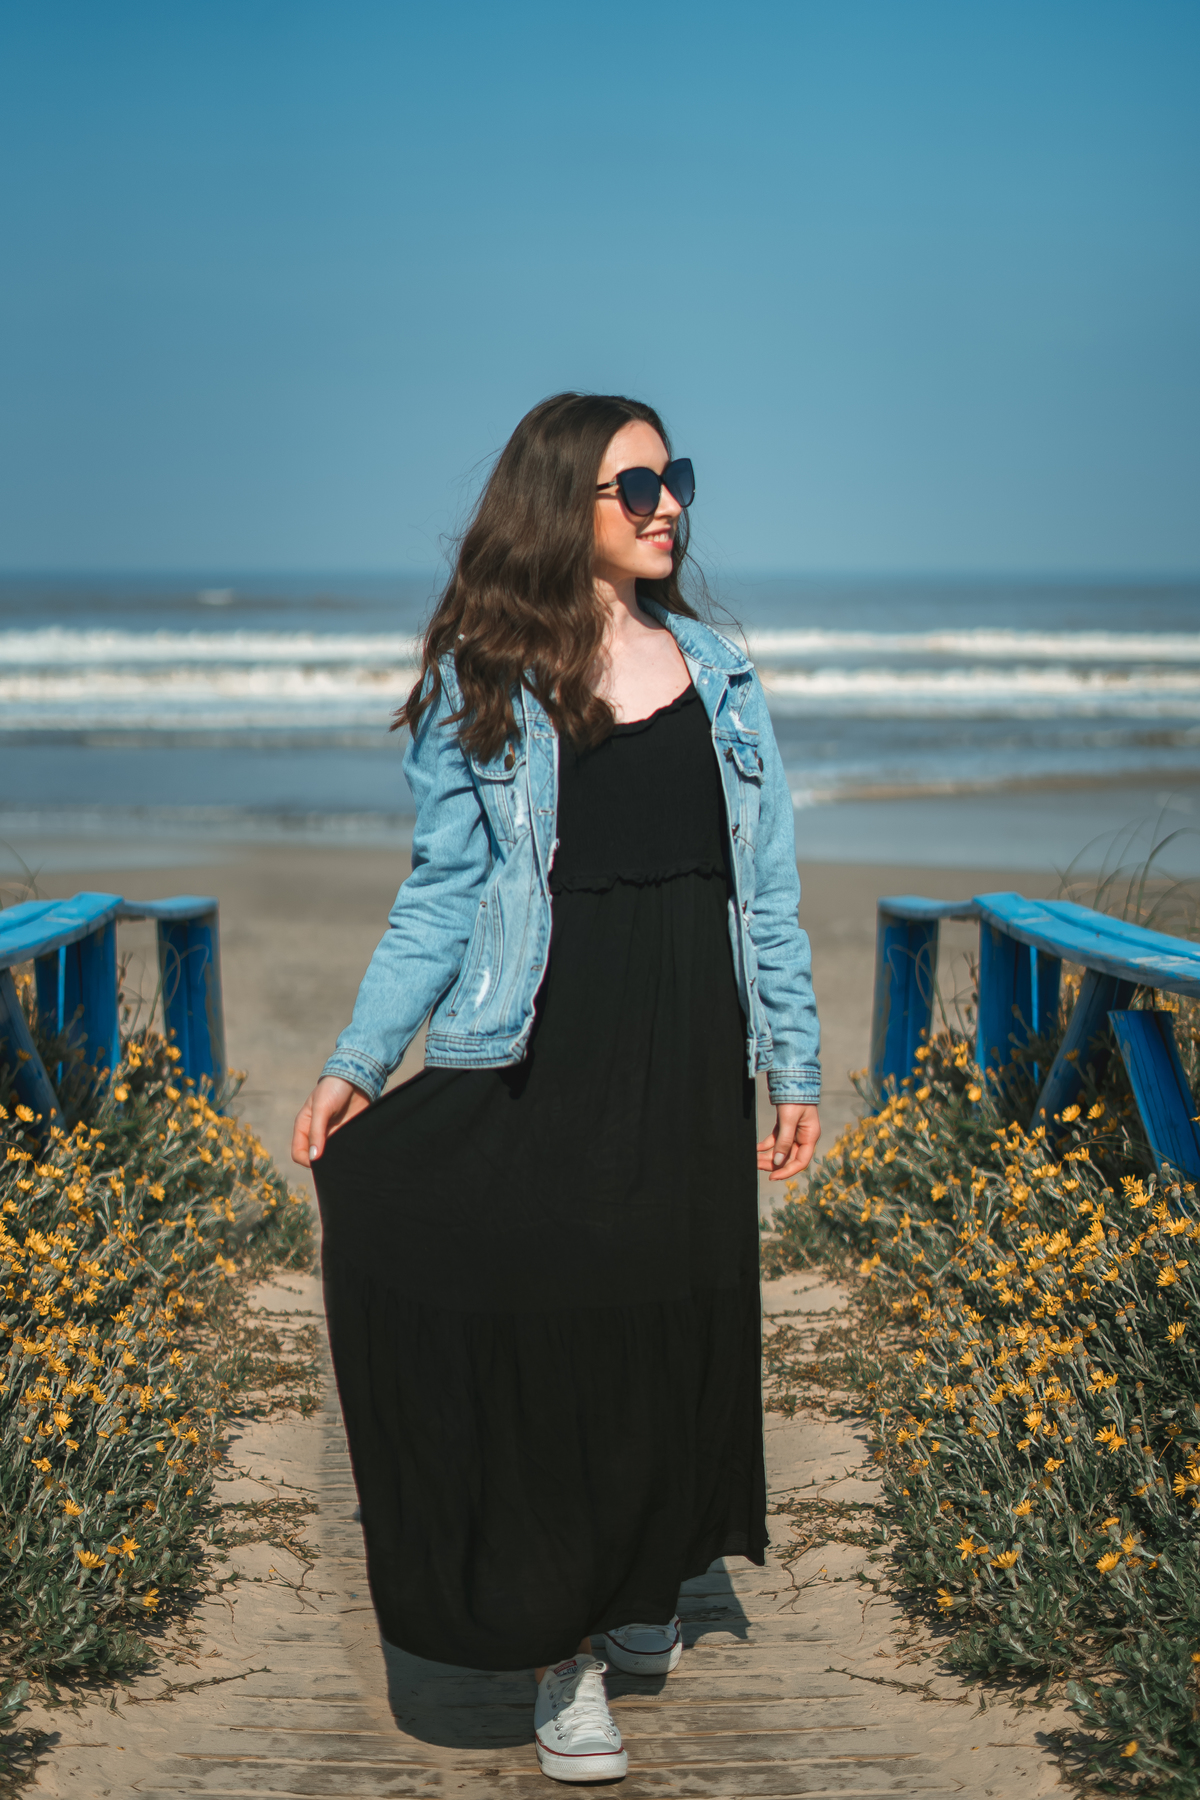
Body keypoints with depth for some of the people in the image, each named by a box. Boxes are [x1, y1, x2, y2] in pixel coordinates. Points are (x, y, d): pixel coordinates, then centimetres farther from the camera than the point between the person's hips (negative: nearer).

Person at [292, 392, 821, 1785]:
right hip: (543, 1058, -3)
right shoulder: (480, 683, 0)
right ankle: (559, 1645, 14)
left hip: (689, 1057, 4)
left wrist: (794, 1066, 10)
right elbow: (442, 894, 0)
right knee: (547, 1319, 0)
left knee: (675, 1317, 10)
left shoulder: (711, 670, 10)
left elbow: (764, 882, 11)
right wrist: (356, 1061, -7)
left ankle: (637, 1587, 34)